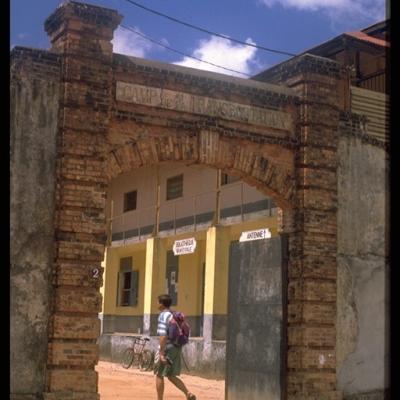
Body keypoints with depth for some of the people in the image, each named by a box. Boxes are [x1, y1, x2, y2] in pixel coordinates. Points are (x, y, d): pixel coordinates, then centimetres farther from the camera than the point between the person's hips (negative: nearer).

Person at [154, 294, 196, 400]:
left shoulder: (163, 316, -13)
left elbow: (163, 336, -22)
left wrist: (161, 353, -22)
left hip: (167, 348, -8)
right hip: (177, 348, 8)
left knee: (159, 375, 8)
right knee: (171, 376, 15)